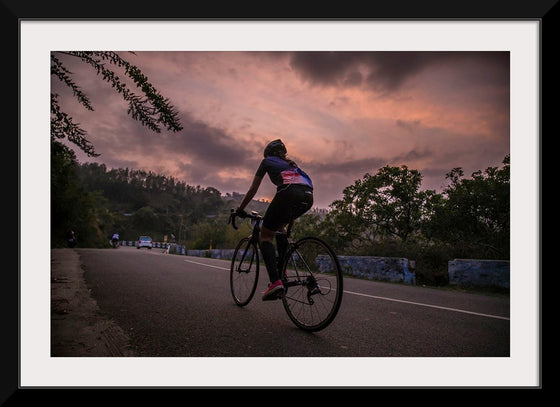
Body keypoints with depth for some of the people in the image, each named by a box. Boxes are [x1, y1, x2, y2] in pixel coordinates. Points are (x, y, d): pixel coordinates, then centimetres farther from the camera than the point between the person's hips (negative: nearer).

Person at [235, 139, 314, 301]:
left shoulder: (267, 161, 25)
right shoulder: (291, 164, 39)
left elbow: (253, 190, 25)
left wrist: (240, 209, 37)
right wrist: (290, 216, 52)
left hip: (289, 193, -6)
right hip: (308, 197, 6)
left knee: (265, 235, 5)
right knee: (280, 225, 30)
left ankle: (275, 281, -13)